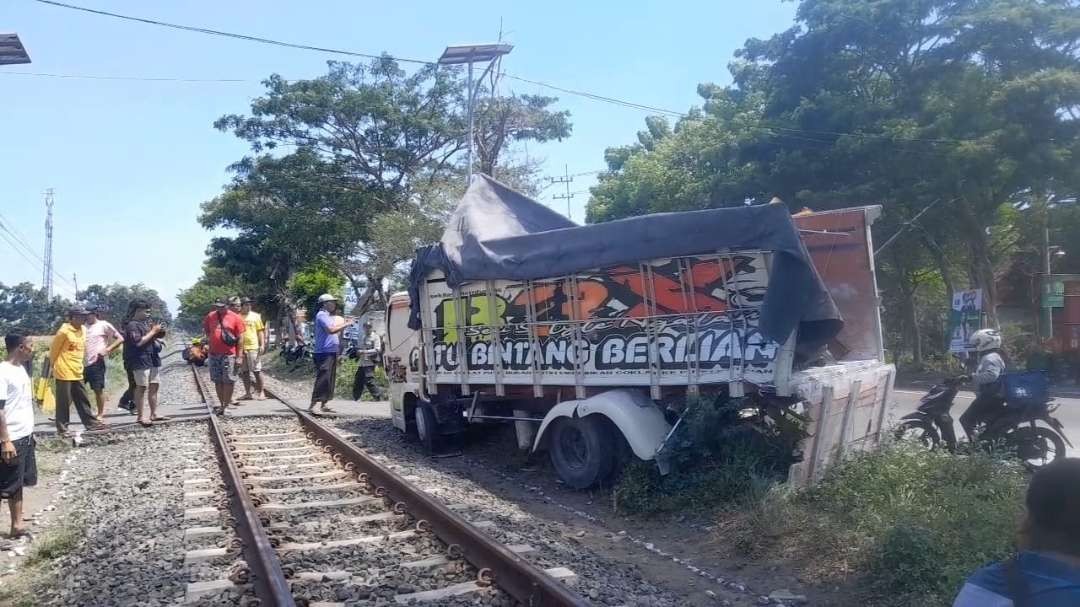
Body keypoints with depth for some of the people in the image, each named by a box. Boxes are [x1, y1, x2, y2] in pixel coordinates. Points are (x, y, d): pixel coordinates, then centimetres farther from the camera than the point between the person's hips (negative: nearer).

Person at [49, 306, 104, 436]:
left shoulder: (83, 330, 8)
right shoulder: (64, 331, -15)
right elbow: (53, 350, -7)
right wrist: (54, 366, 2)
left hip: (77, 372, 7)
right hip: (64, 372, -7)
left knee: (83, 399, 13)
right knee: (64, 401, 0)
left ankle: (90, 422, 20)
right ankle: (62, 428, 8)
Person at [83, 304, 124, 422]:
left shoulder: (104, 325, -1)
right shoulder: (84, 326, 12)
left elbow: (120, 339, -1)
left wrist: (107, 350, -10)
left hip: (96, 362, -5)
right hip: (82, 363, 5)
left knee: (98, 389, 4)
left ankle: (100, 414, 15)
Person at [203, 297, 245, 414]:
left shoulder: (236, 318, -4)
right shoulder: (210, 316, 7)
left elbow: (240, 339, -5)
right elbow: (206, 329, 27)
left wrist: (238, 357, -8)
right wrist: (210, 337, 9)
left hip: (229, 354, -4)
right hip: (214, 354, 4)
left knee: (228, 381, -3)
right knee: (217, 381, 9)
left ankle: (226, 405, 4)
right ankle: (222, 404, 18)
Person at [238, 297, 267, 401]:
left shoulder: (255, 316, 4)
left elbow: (260, 331, 5)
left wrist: (262, 345, -3)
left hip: (253, 347, -2)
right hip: (240, 348, 2)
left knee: (257, 371, -1)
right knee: (244, 372, 8)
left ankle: (260, 392, 6)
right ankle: (247, 393, 16)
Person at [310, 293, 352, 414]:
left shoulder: (330, 317, 21)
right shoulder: (321, 315, -9)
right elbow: (331, 329, -22)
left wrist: (343, 325, 10)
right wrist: (345, 324, -13)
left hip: (332, 351, 10)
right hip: (324, 352, -10)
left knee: (330, 379, 10)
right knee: (322, 379, -15)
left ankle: (324, 404, 15)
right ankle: (312, 405, -16)